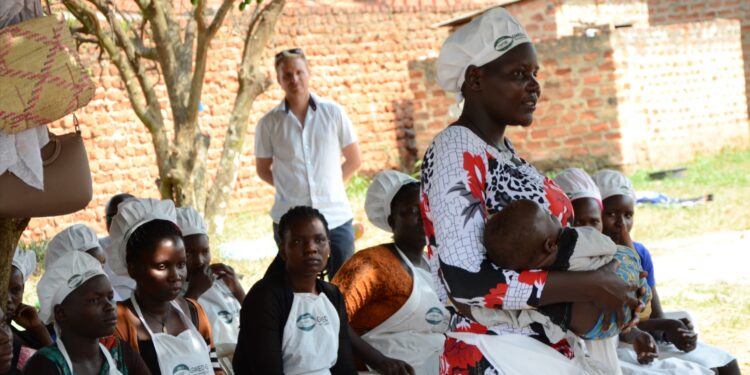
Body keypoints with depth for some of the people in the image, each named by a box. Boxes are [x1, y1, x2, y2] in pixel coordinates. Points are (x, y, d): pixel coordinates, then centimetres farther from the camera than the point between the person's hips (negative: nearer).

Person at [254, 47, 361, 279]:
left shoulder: (333, 113, 4)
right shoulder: (269, 123, 2)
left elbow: (354, 160, 12)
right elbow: (263, 169, 13)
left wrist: (328, 186, 9)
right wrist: (290, 187, 4)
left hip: (337, 217, 1)